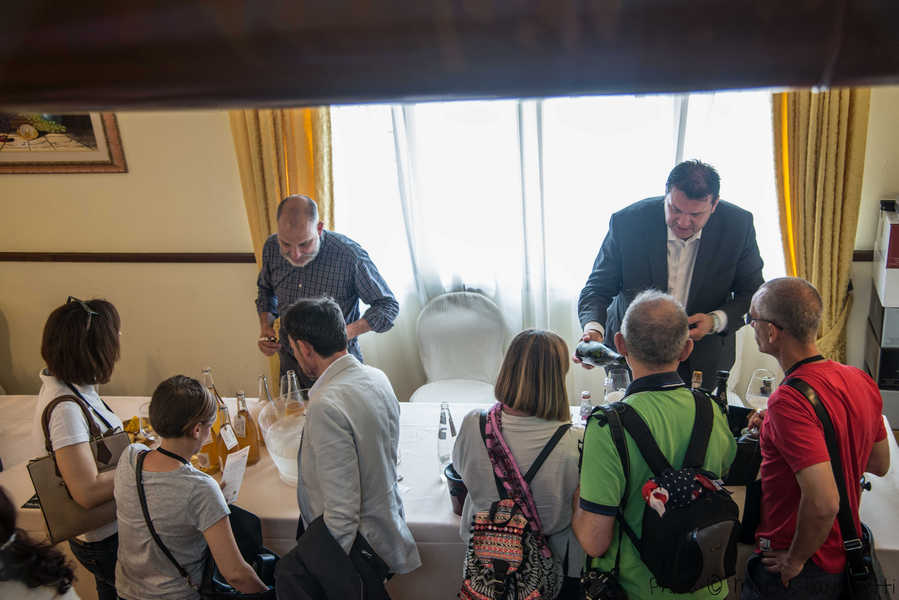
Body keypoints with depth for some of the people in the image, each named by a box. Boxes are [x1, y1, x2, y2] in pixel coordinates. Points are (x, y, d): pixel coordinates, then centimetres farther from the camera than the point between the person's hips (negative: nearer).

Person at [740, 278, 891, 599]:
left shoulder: (789, 400, -28)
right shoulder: (861, 380, -2)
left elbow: (823, 503, -33)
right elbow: (880, 464, 12)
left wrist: (796, 560, -15)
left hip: (790, 573, -8)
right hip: (844, 560, 8)